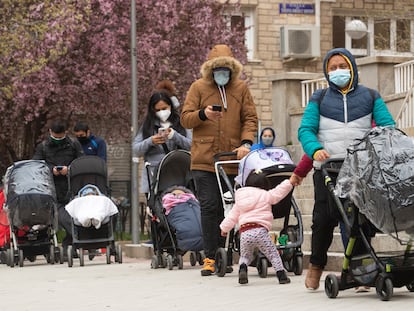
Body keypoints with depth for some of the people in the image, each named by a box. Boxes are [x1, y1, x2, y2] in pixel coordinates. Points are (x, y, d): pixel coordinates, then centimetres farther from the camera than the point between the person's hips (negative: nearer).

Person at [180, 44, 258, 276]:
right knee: (209, 206, -7)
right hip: (204, 159, -1)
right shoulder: (199, 87, 7)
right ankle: (211, 257, -4)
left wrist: (246, 143, -9)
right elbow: (185, 118, 4)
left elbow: (250, 119, 8)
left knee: (228, 209, 5)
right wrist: (203, 114, -16)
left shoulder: (241, 88, 10)